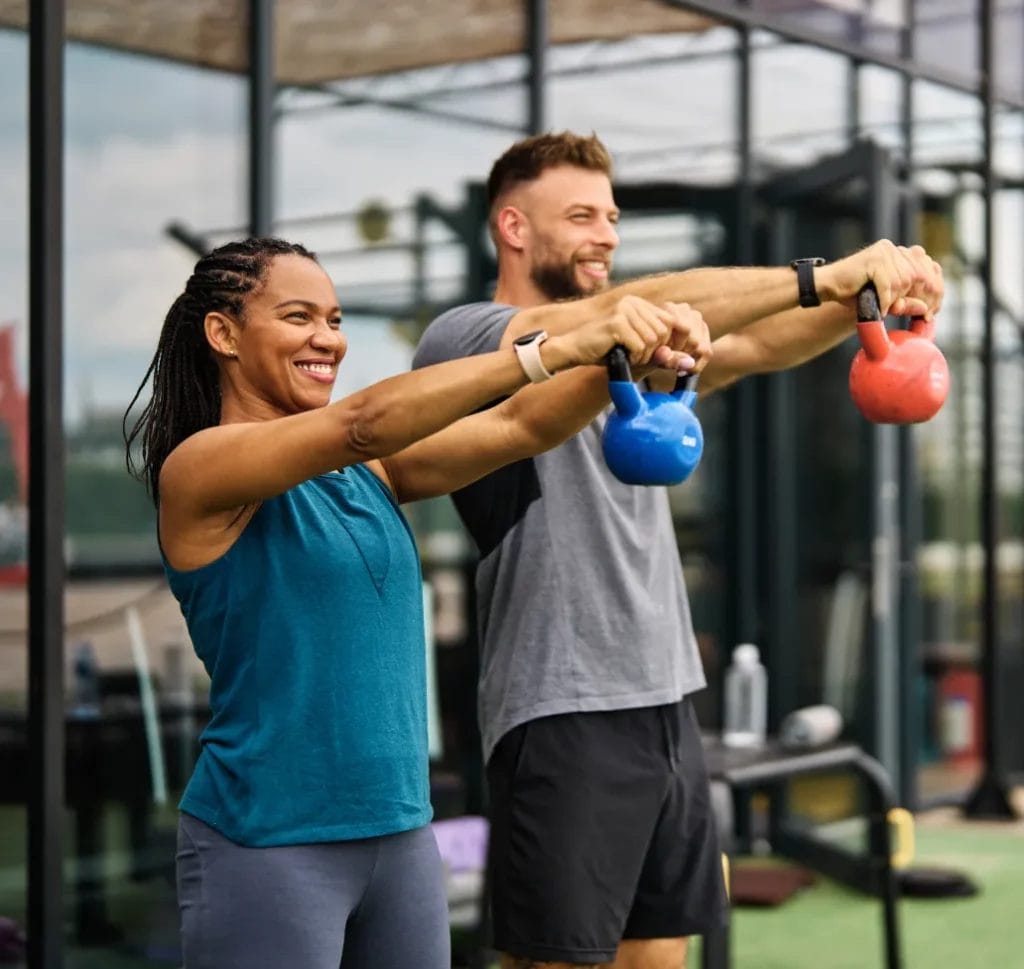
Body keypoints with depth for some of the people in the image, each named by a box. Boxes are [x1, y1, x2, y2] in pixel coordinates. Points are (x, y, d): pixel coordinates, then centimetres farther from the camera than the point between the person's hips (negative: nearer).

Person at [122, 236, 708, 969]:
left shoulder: (365, 471, 10)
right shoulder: (199, 467, -10)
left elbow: (522, 427, -2)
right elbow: (363, 423, -25)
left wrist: (623, 355, -21)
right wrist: (556, 348, -30)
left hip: (402, 833, 7)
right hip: (267, 845, -7)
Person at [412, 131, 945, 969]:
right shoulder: (462, 338, -6)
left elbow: (753, 348, 1)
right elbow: (636, 311, -21)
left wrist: (867, 299, -18)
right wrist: (823, 277, -27)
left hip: (670, 706, 7)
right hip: (565, 717, -7)